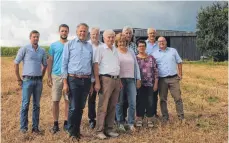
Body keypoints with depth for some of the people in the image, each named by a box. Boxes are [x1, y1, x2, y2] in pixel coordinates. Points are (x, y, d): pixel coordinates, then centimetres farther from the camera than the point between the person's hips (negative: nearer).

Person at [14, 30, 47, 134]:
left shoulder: (42, 51, 8)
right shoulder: (24, 49, -3)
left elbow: (45, 65, 19)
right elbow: (16, 64, -2)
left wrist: (41, 77, 11)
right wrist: (19, 79, -2)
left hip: (38, 81, 4)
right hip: (27, 80, -3)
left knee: (36, 105, 7)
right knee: (25, 104, -1)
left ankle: (35, 127, 15)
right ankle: (23, 127, 10)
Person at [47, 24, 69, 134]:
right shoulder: (54, 45, 7)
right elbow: (50, 61, 7)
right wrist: (49, 77, 0)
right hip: (56, 76, 0)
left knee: (68, 100, 4)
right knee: (55, 101, 3)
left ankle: (66, 123, 15)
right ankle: (55, 124, 14)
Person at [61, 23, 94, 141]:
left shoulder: (90, 47, 11)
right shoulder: (69, 44, 2)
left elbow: (92, 65, 14)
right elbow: (64, 64, -2)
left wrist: (91, 83, 11)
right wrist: (65, 83, -8)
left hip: (86, 80, 4)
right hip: (73, 79, -3)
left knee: (81, 107, 11)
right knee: (73, 107, -3)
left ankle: (77, 130, 24)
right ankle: (72, 133, 12)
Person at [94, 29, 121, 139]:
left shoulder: (115, 50, 17)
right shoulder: (100, 49, -3)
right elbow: (96, 66, -9)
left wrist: (119, 80, 16)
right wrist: (97, 82, -16)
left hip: (116, 79, 7)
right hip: (106, 79, -7)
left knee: (112, 106, 9)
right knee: (103, 106, -5)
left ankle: (109, 129, 17)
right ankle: (99, 130, 2)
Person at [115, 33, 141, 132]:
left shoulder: (131, 52, 15)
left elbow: (136, 65, 16)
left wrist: (138, 79, 10)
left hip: (131, 79, 4)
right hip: (119, 79, -3)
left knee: (132, 103, 0)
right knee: (119, 102, 4)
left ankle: (131, 123, 12)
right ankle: (120, 123, 16)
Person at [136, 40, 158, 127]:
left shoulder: (151, 58, 6)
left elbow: (156, 71, 5)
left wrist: (156, 83, 0)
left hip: (150, 84, 1)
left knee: (150, 102, 3)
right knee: (140, 102, 4)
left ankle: (150, 120, 15)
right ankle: (139, 119, 16)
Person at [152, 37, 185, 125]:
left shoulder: (173, 51, 8)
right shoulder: (154, 54, 5)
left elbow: (179, 62, 11)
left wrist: (180, 74, 3)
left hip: (173, 78, 0)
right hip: (162, 80, 0)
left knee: (178, 98, -1)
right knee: (163, 100, 6)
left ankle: (181, 117, 8)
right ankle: (165, 118, 17)